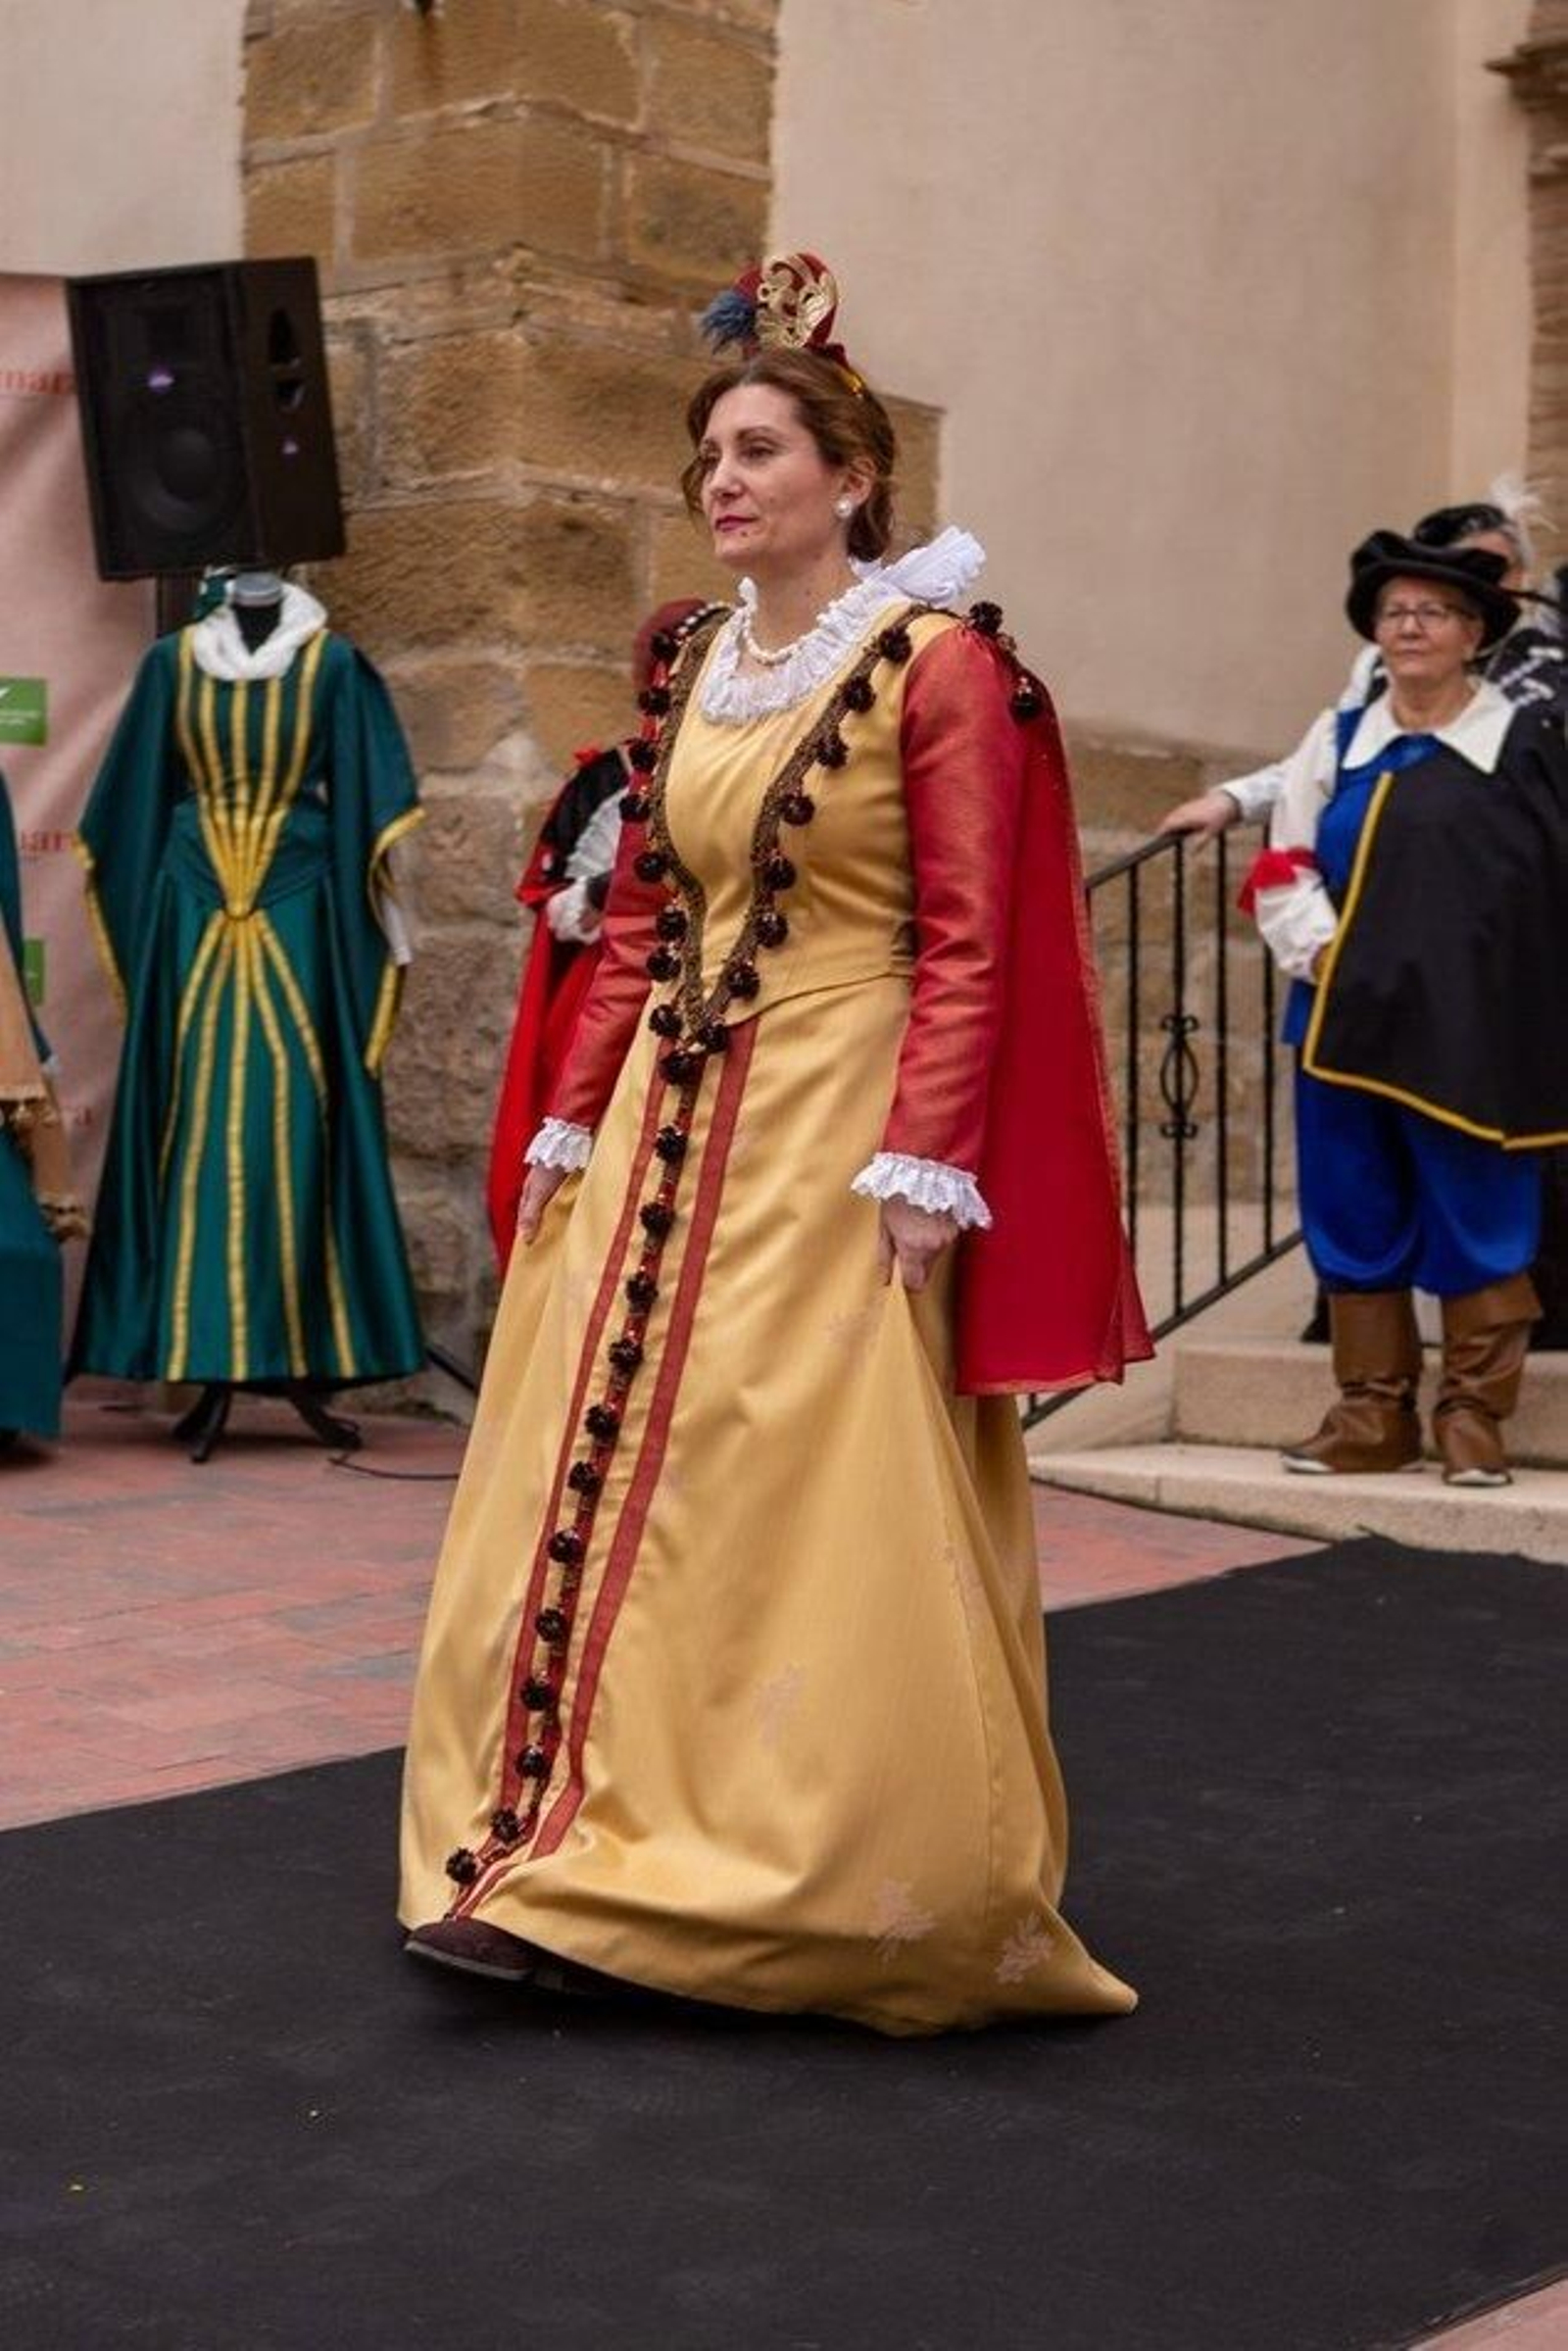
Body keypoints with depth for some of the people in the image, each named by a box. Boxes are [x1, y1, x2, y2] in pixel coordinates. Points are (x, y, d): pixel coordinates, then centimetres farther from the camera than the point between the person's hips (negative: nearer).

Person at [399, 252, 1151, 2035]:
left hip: (835, 1139, -7)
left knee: (817, 1524, -5)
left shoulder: (941, 668, -6)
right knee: (611, 1498, 7)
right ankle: (565, 1856, 17)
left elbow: (966, 945, -12)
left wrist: (923, 1166, -18)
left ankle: (867, 1901, 7)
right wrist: (575, 1120, 13)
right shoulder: (689, 676, 13)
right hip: (669, 1134, 7)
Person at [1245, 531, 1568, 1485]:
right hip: (1348, 1019, 4)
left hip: (1470, 1029, -4)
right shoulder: (1337, 743, 11)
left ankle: (1474, 1414, 12)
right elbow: (1281, 872, 9)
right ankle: (1373, 1414, 17)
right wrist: (1323, 950, -7)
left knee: (1476, 1219, 1)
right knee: (1355, 1217, 7)